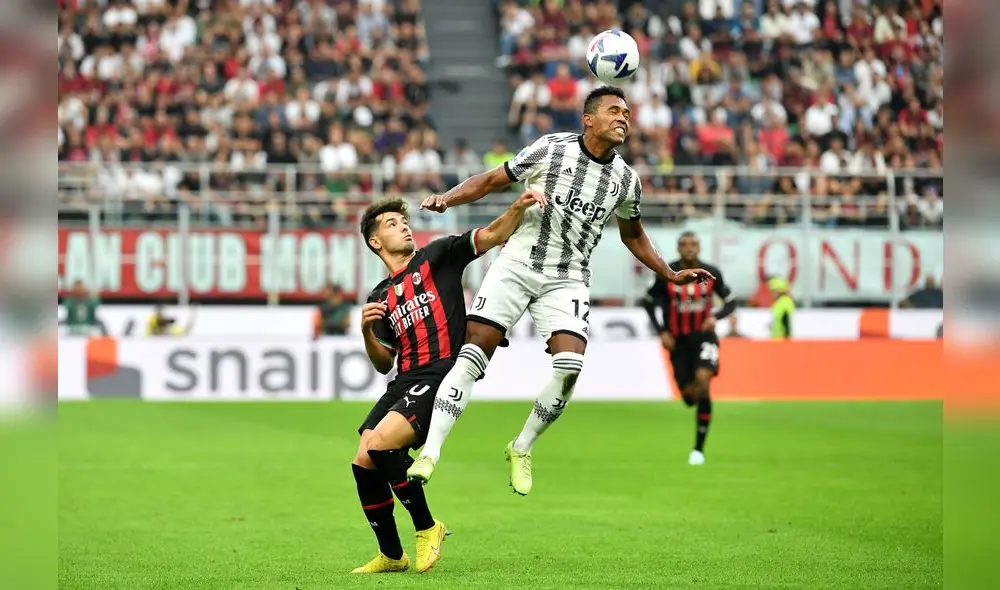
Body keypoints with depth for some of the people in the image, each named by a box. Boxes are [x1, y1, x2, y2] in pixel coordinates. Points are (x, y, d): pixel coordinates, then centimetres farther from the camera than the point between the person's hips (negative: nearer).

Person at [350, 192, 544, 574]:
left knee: (380, 444, -24)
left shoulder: (438, 256, 8)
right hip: (404, 382, 6)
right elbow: (384, 364, 18)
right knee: (363, 463, -5)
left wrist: (519, 207, -19)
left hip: (442, 374, -6)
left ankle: (427, 528, -6)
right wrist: (367, 331, 0)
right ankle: (391, 555, 12)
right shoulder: (380, 298, 20)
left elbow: (493, 236, -1)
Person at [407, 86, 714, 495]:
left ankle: (522, 450, 5)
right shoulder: (550, 149, -5)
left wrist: (670, 275, 21)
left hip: (567, 280, 2)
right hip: (517, 264, -2)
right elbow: (492, 180, 2)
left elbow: (632, 234, 24)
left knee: (570, 366, -18)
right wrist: (446, 198, -13)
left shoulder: (626, 180, 6)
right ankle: (430, 451, -9)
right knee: (473, 354, -14)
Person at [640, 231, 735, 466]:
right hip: (678, 340, 1)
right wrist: (661, 331, -3)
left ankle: (699, 448, -19)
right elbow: (649, 302, 8)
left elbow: (731, 302, 7)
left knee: (702, 378, -26)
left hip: (704, 336, -1)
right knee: (689, 394, -3)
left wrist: (715, 316, -14)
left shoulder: (711, 274, -3)